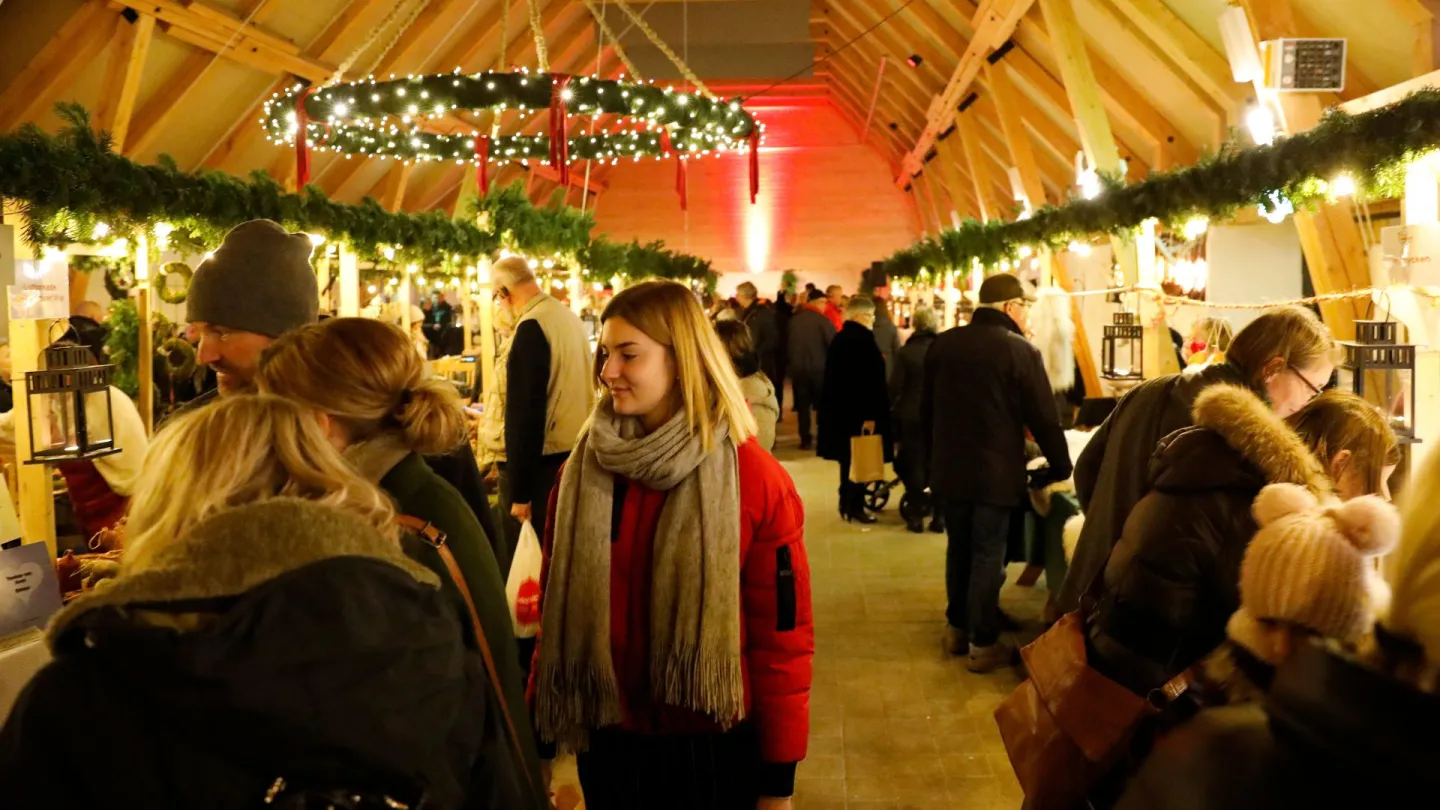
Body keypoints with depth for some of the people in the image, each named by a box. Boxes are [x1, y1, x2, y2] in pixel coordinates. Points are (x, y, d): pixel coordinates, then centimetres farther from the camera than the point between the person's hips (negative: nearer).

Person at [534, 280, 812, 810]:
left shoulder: (757, 481, -13)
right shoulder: (582, 471, -2)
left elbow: (783, 636, -9)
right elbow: (556, 608, 5)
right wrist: (546, 736, 7)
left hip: (715, 749, -3)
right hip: (607, 744, 3)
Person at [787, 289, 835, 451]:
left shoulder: (794, 320, 4)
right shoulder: (822, 320, -10)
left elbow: (789, 343, 9)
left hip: (797, 367, 3)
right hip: (819, 367, -3)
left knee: (802, 405, 8)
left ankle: (805, 439, 6)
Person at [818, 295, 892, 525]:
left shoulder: (840, 338, 12)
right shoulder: (862, 339, -16)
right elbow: (872, 380, -20)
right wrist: (874, 413, -19)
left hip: (840, 407, 9)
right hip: (860, 409, -9)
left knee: (848, 458, 16)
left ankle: (848, 503, 23)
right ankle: (854, 506, 3)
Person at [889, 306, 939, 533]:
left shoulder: (906, 352, -9)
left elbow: (895, 386, -9)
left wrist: (890, 408, 6)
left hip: (912, 416, -1)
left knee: (914, 464, 8)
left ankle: (916, 516, 10)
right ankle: (939, 516, 11)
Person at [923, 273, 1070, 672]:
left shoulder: (943, 344, 3)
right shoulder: (1021, 350, -14)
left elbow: (926, 410, 11)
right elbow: (1043, 417, -10)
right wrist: (1060, 465, 4)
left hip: (949, 468, 5)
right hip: (995, 473, -5)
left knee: (958, 549, 18)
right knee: (987, 557, 3)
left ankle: (957, 628, 29)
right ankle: (983, 644, 10)